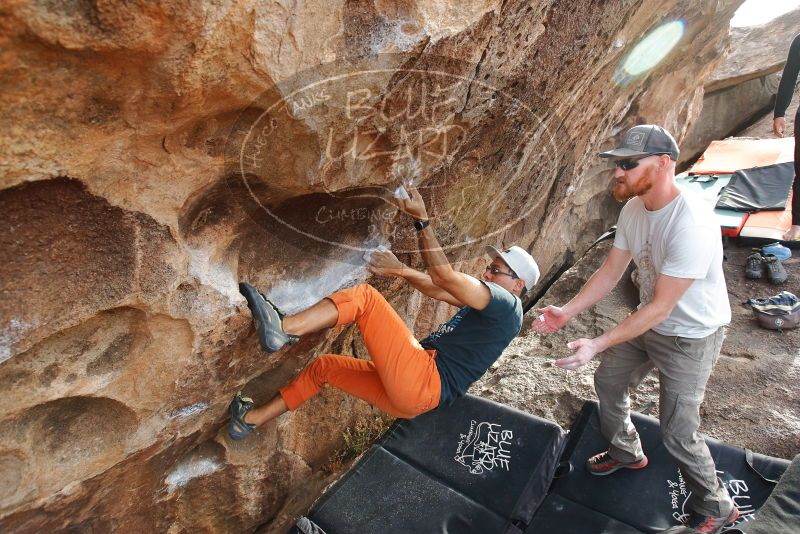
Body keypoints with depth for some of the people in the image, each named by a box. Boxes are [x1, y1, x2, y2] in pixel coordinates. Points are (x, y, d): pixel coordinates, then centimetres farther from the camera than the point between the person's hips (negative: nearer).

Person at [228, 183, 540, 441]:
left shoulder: (507, 304, -3)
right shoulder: (486, 309, 24)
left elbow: (445, 277, -13)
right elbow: (437, 290, 23)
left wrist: (421, 219, -12)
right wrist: (399, 269, 13)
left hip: (425, 380, -9)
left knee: (364, 295, -14)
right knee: (324, 365, 18)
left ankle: (283, 328, -22)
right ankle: (252, 420, 26)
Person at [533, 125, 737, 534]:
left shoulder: (691, 225, -34)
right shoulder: (633, 209, -9)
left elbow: (660, 307, -31)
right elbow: (610, 271, -4)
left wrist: (597, 345, -32)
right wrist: (566, 312, -14)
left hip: (691, 336, -8)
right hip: (650, 321, 8)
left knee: (677, 432, 1)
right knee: (608, 381, 20)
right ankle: (626, 452, 47)